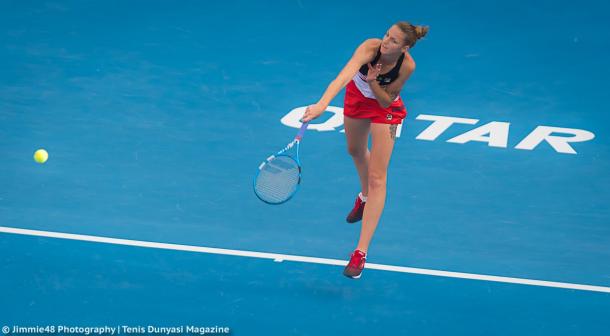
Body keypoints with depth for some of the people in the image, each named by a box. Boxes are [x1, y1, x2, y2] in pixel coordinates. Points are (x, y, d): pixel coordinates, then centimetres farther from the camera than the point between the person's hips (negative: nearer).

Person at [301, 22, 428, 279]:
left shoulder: (407, 65, -32)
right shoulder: (370, 48, -37)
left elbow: (386, 101, -19)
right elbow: (344, 76, -54)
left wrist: (373, 82, -38)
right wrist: (322, 104, -68)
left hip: (385, 108, -2)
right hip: (357, 96, 2)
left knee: (377, 178, -9)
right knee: (356, 151, 28)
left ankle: (361, 253, -11)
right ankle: (365, 197, 63)